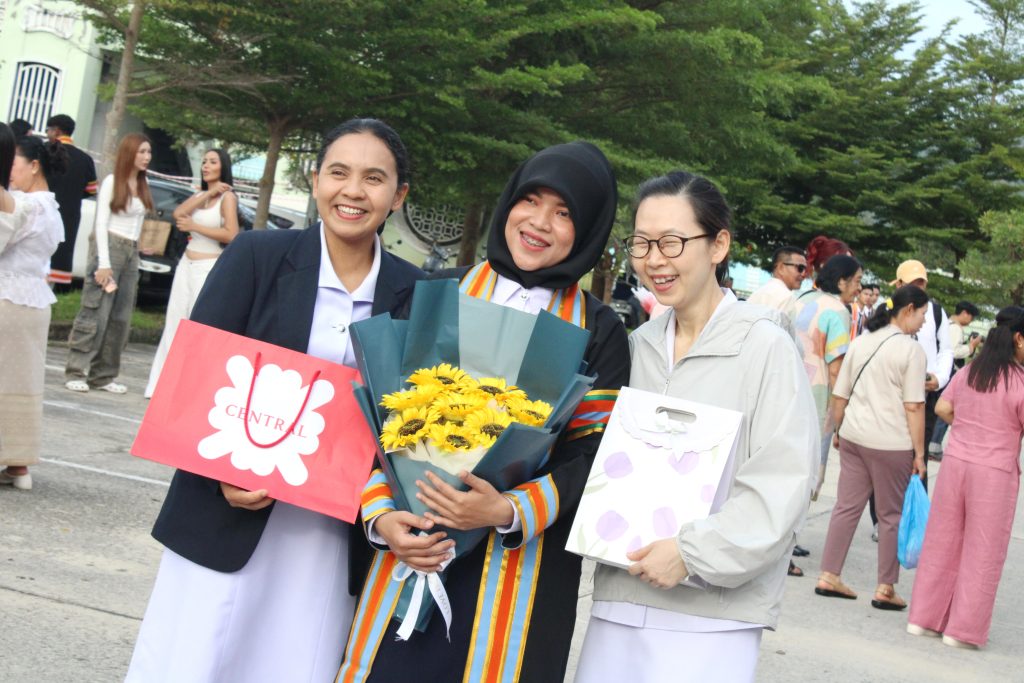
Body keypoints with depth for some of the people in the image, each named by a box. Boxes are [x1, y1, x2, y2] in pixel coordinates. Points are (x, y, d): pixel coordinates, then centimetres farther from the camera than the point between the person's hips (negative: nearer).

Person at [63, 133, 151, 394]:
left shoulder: (143, 184, 13)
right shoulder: (112, 181, -5)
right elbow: (101, 223, -9)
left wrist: (134, 250, 8)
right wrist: (103, 263, -15)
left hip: (131, 251, 7)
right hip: (109, 246, -7)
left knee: (121, 317, 4)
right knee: (96, 313, -10)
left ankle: (103, 375, 9)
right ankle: (76, 372, -8)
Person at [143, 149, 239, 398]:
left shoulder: (227, 197, -4)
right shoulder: (198, 195, 16)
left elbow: (231, 235, -16)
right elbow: (178, 214, -3)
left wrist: (194, 226, -12)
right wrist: (207, 194, -8)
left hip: (209, 268, -7)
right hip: (186, 265, 7)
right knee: (174, 326, 6)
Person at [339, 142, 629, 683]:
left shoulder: (599, 332, 2)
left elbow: (591, 454, -4)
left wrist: (509, 511, -20)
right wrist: (382, 515, -9)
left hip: (522, 567, -1)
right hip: (408, 546, 1)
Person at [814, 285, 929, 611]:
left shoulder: (860, 342, 9)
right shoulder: (911, 349, -9)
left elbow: (839, 394, 12)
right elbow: (914, 406, -12)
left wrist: (838, 430, 24)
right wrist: (919, 453, -8)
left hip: (853, 437, 6)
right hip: (892, 443, -6)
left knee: (846, 507, 12)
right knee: (891, 515, 6)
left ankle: (829, 577, 15)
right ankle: (885, 589, 12)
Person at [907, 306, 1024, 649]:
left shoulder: (968, 373, 4)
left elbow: (942, 408, 10)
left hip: (955, 462, 5)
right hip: (995, 471, -5)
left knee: (942, 542, 13)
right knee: (983, 552, 6)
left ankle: (925, 617, 20)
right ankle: (963, 628, 11)